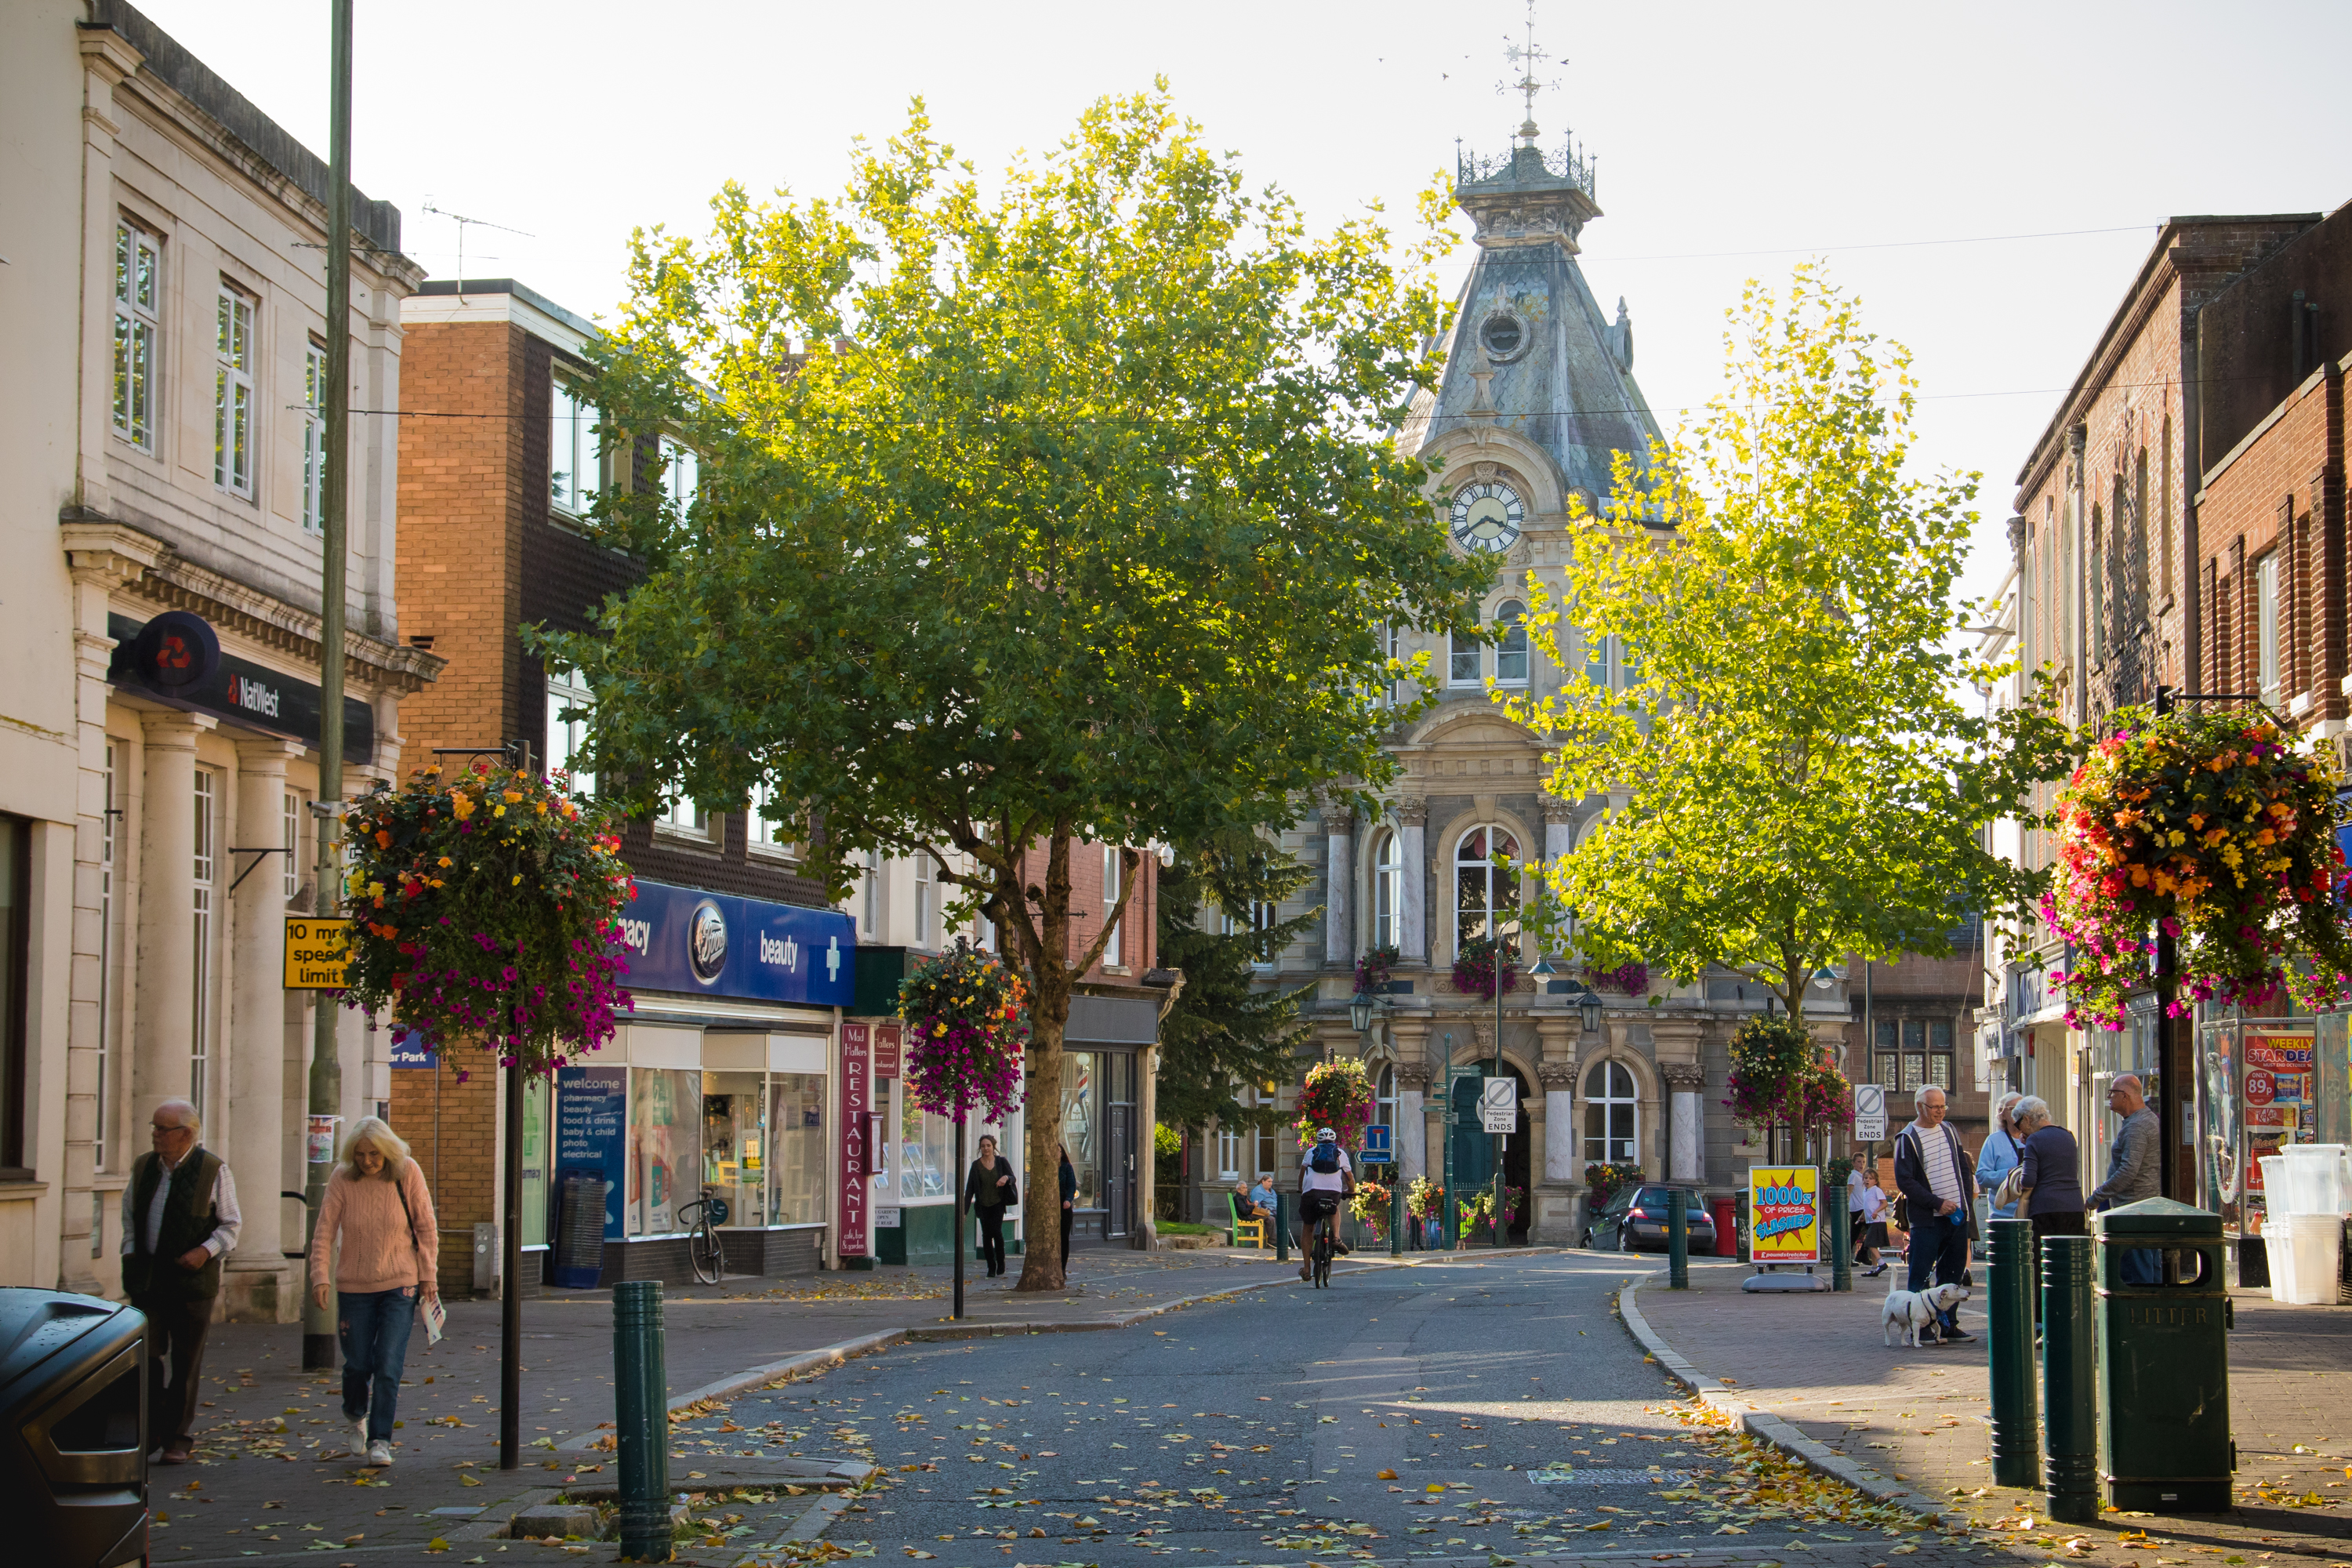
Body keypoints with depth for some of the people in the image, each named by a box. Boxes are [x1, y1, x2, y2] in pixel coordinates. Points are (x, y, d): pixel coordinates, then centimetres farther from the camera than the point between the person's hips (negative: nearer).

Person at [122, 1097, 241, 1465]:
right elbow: (129, 1214, 18)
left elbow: (231, 1224, 0)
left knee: (186, 1363, 3)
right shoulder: (143, 1166, 9)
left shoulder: (213, 1170, -4)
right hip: (147, 1279, 3)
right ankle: (151, 1432, 9)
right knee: (147, 1356, 0)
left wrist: (207, 1250, -16)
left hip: (193, 1280, -3)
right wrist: (130, 1252, 4)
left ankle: (179, 1439, 11)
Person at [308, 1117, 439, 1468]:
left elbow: (426, 1227, 0)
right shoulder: (342, 1178, -8)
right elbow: (324, 1231, -6)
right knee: (358, 1364, 6)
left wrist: (429, 1276, -1)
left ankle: (380, 1440, -2)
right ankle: (356, 1416, 36)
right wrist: (319, 1277, -16)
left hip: (400, 1284, -1)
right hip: (355, 1286, 1)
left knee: (388, 1366, -9)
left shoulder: (407, 1173, -8)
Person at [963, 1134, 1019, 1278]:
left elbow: (1013, 1179, -2)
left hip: (997, 1203, -1)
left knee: (996, 1231, -17)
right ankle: (991, 1267, 11)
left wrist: (1006, 1178, -27)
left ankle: (1001, 1261, 3)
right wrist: (964, 1210, -5)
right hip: (983, 1205, 1)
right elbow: (970, 1188, 0)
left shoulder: (1001, 1162, 3)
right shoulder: (976, 1165, 2)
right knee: (986, 1235, -1)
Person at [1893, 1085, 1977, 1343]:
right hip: (1926, 1219, -6)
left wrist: (1964, 1203, 5)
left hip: (1957, 1216, 6)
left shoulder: (1950, 1131, 12)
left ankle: (1948, 1324, 16)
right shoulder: (1907, 1138, -6)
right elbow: (1905, 1181, -12)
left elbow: (1964, 1169, 17)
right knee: (1920, 1274, -4)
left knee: (1953, 1272, 8)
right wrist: (1938, 1203, -15)